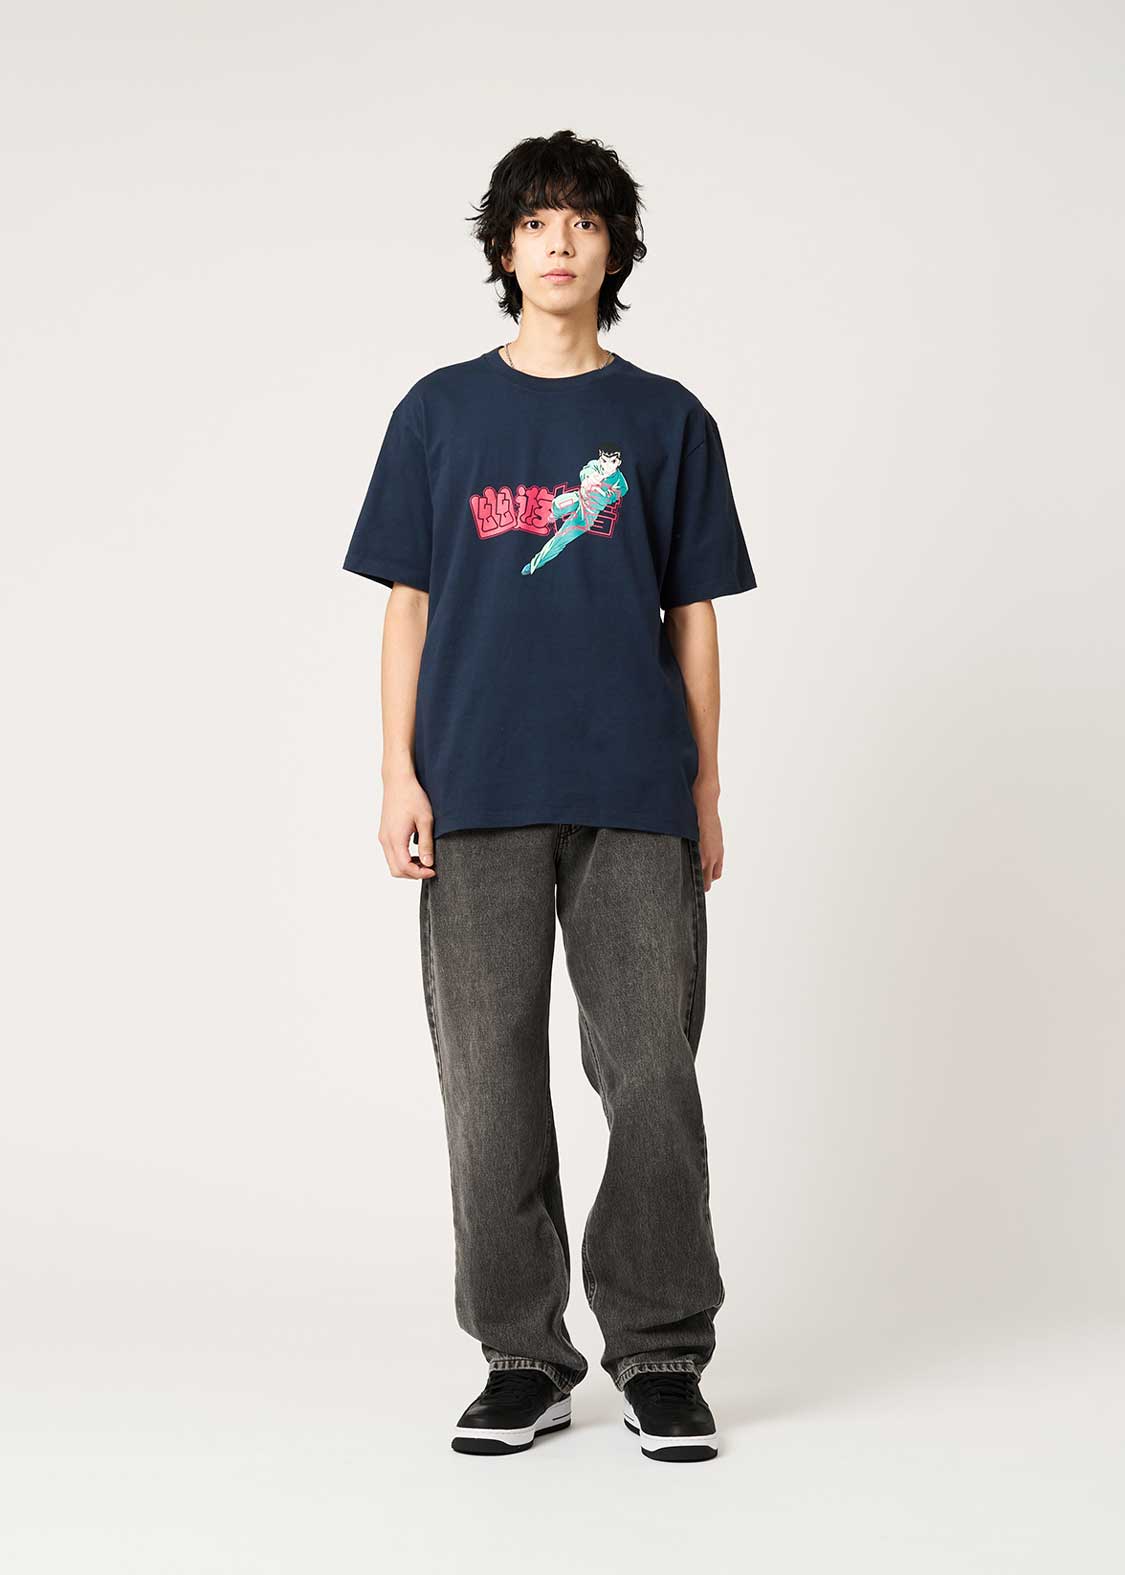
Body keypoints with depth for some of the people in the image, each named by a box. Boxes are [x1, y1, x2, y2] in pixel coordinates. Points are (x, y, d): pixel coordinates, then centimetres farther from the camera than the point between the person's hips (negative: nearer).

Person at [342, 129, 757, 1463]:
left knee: (653, 1072, -1)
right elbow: (408, 604, 8)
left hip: (635, 797, 0)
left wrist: (705, 791, 5)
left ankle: (660, 1355, 11)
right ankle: (523, 1360, 14)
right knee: (492, 1080, 3)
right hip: (479, 797, 1)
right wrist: (400, 778, -1)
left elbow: (694, 616, 9)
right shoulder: (441, 413, 9)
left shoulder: (667, 421, 9)